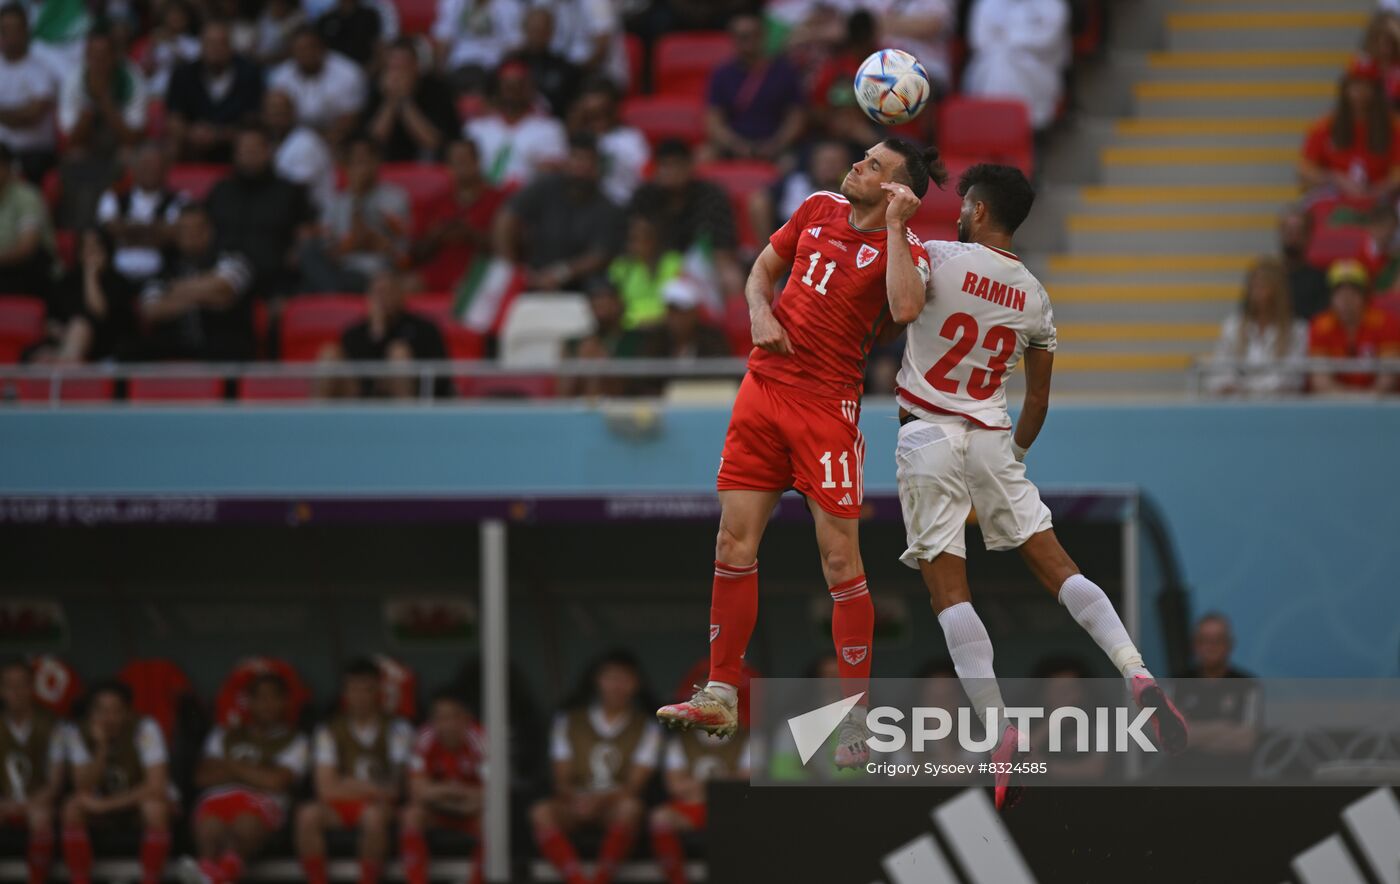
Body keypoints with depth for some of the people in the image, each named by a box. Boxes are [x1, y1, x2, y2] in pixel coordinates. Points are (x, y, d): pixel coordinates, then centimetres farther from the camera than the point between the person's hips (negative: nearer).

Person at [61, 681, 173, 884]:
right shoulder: (79, 736, -12)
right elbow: (84, 790, -20)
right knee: (73, 808, -28)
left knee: (154, 807, -37)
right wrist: (101, 748, -33)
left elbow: (156, 787, -29)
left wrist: (106, 805, -31)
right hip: (107, 807, 3)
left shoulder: (145, 730, -21)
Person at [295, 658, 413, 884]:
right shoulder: (330, 732, 5)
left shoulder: (396, 729, 1)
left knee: (373, 814, -38)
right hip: (339, 806, 2)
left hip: (381, 804, -2)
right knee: (308, 814, -31)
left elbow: (395, 787, -5)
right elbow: (327, 788, -4)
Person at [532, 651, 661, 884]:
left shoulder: (646, 729, 7)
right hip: (576, 803, 1)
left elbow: (634, 785, -4)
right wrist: (577, 799, -19)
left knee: (630, 808, -38)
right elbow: (561, 779, 5)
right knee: (541, 812, -32)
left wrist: (600, 800, -24)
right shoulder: (569, 722, 12)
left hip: (615, 805, -1)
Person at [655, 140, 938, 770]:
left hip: (828, 404, -5)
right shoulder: (819, 209, 10)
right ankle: (720, 696, 8)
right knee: (734, 541, 2)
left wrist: (893, 226, -21)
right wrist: (761, 314, 1)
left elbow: (905, 309, -26)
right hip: (765, 384, 5)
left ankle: (857, 716, 0)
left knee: (839, 558, -7)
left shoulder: (902, 245, -5)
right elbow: (762, 270, 22)